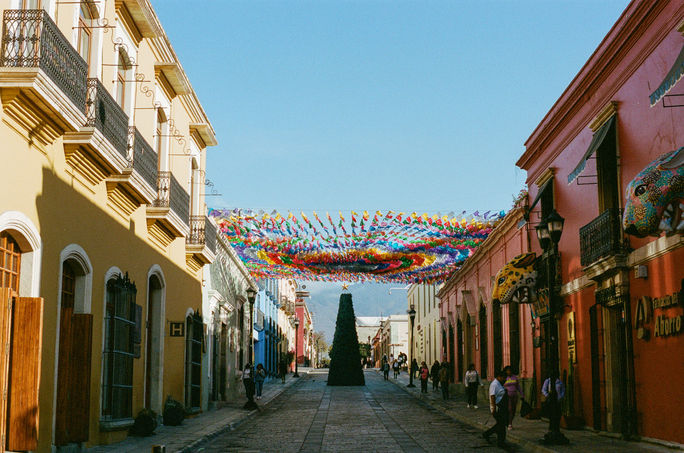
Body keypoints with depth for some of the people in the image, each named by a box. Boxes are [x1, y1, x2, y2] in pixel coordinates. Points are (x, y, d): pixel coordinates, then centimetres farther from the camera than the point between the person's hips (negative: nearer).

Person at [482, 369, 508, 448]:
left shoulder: (499, 384, 14)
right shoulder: (494, 384, -17)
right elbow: (492, 397, -23)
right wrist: (494, 409, -26)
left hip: (502, 408, 10)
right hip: (497, 409, -10)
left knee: (501, 424, 14)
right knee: (501, 424, -3)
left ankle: (486, 434, 24)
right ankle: (500, 442, 7)